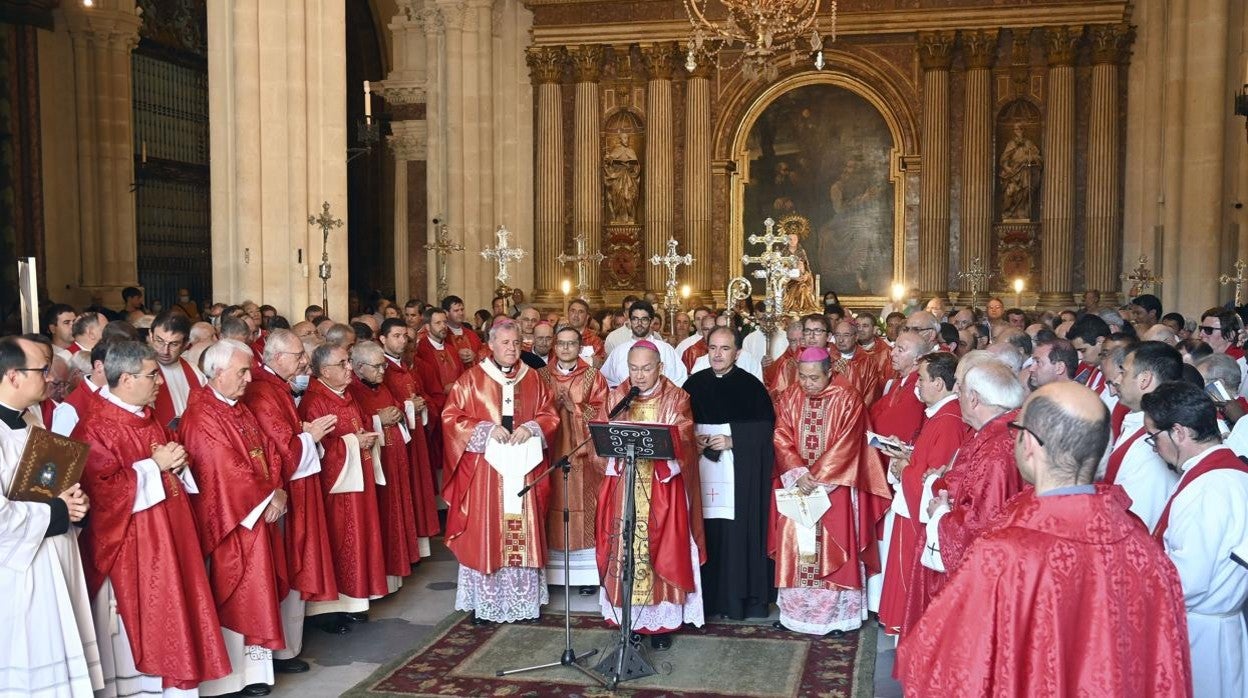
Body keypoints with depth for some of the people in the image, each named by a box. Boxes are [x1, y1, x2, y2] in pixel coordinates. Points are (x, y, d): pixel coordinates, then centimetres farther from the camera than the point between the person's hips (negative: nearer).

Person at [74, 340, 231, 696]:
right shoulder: (94, 429, -14)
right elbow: (102, 489, -22)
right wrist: (153, 466, -18)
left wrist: (176, 464, -2)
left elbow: (174, 464, 21)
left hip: (169, 540, 8)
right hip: (131, 549, -8)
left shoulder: (151, 421, 11)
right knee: (141, 623, 1)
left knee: (172, 613, 13)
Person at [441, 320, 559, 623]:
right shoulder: (471, 379, 0)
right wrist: (488, 429, -15)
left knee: (523, 532, 6)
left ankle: (524, 599, 16)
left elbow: (549, 415, 9)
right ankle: (484, 602, 8)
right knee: (485, 532, -1)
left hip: (523, 468, 3)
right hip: (484, 470, -2)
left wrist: (531, 428, -11)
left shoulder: (533, 379, 9)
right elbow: (451, 417, -4)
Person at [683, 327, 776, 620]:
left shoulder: (751, 386, -1)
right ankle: (705, 595, 12)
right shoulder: (694, 384, 9)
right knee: (705, 532, 1)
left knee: (737, 534, -3)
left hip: (740, 474, -3)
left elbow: (765, 429, -4)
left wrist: (732, 441, -13)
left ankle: (738, 598, 8)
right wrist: (693, 440, -7)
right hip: (701, 472, 3)